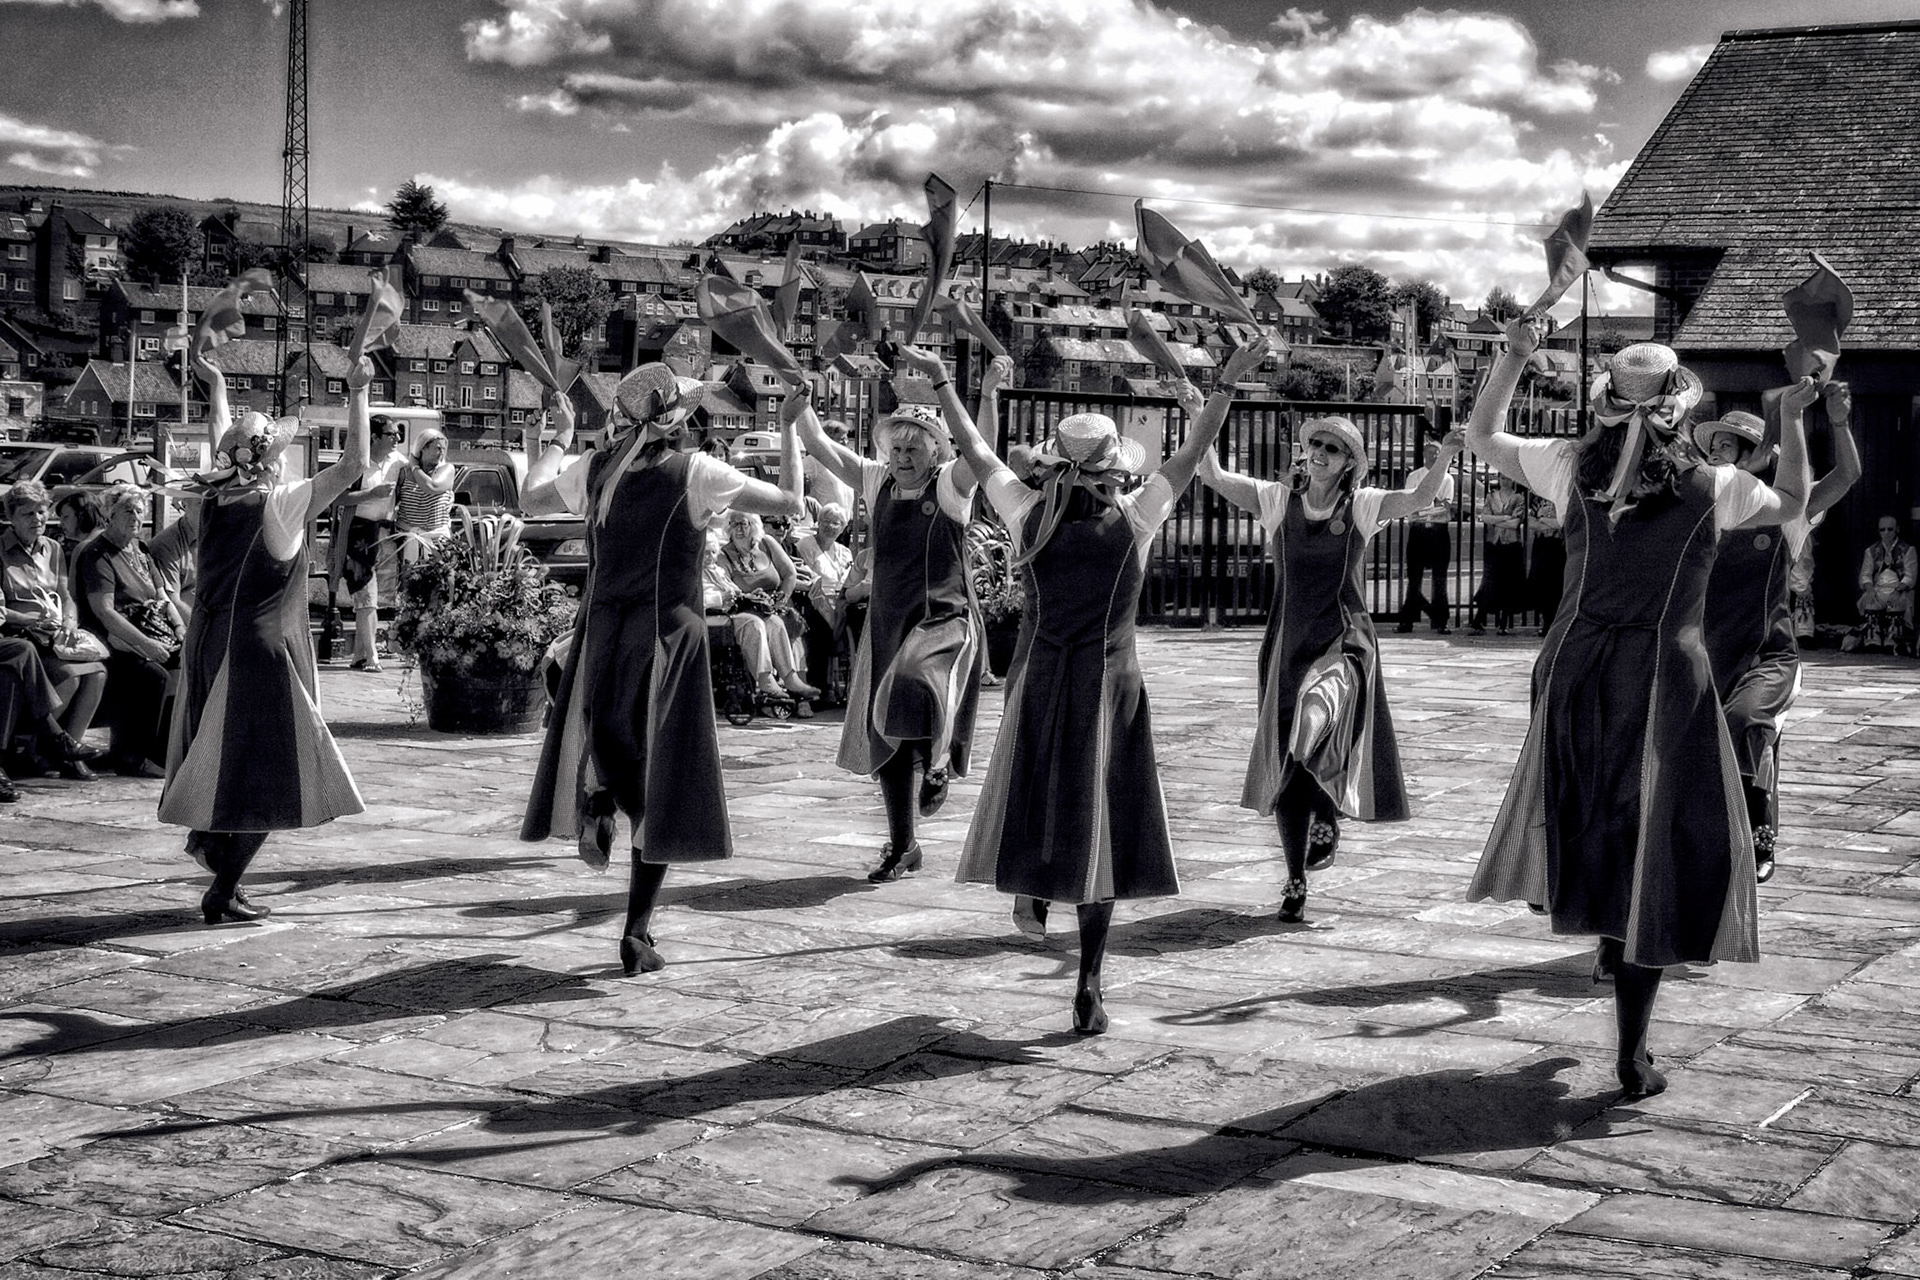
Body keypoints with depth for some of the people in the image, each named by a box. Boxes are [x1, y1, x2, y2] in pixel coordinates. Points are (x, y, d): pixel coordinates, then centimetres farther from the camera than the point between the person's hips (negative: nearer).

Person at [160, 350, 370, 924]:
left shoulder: (216, 498, 4)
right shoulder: (282, 504, -15)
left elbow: (221, 446, 25)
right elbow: (354, 463, -15)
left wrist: (215, 387, 38)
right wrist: (358, 393, -8)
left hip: (210, 642, 7)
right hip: (263, 653, -7)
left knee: (226, 753, 23)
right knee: (269, 774, 1)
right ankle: (223, 892, 2)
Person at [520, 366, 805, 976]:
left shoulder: (597, 469, 2)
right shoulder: (695, 472, -9)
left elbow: (531, 500, 20)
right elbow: (788, 501, -6)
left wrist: (559, 438, 33)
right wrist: (789, 428, 6)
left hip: (601, 634, 3)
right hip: (667, 637, -3)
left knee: (606, 740, 24)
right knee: (661, 789, 3)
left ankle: (596, 797, -12)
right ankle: (637, 931, 2)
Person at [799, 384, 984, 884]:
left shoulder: (950, 486, -7)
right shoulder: (876, 482, 5)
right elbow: (818, 444, 2)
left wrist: (945, 388, -34)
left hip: (943, 622, -5)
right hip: (887, 625, 6)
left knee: (914, 688, -37)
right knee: (886, 739, 10)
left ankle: (937, 763, -5)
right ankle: (902, 847, 25)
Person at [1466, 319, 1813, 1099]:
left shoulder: (1572, 469, -3)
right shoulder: (1712, 489, -6)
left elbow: (1481, 437, 12)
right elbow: (1792, 503, 15)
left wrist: (1514, 357, 14)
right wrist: (1792, 418, 18)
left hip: (1577, 669, 2)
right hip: (1665, 680, -2)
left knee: (1590, 819, 28)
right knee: (1656, 857, 3)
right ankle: (1632, 1057, 5)